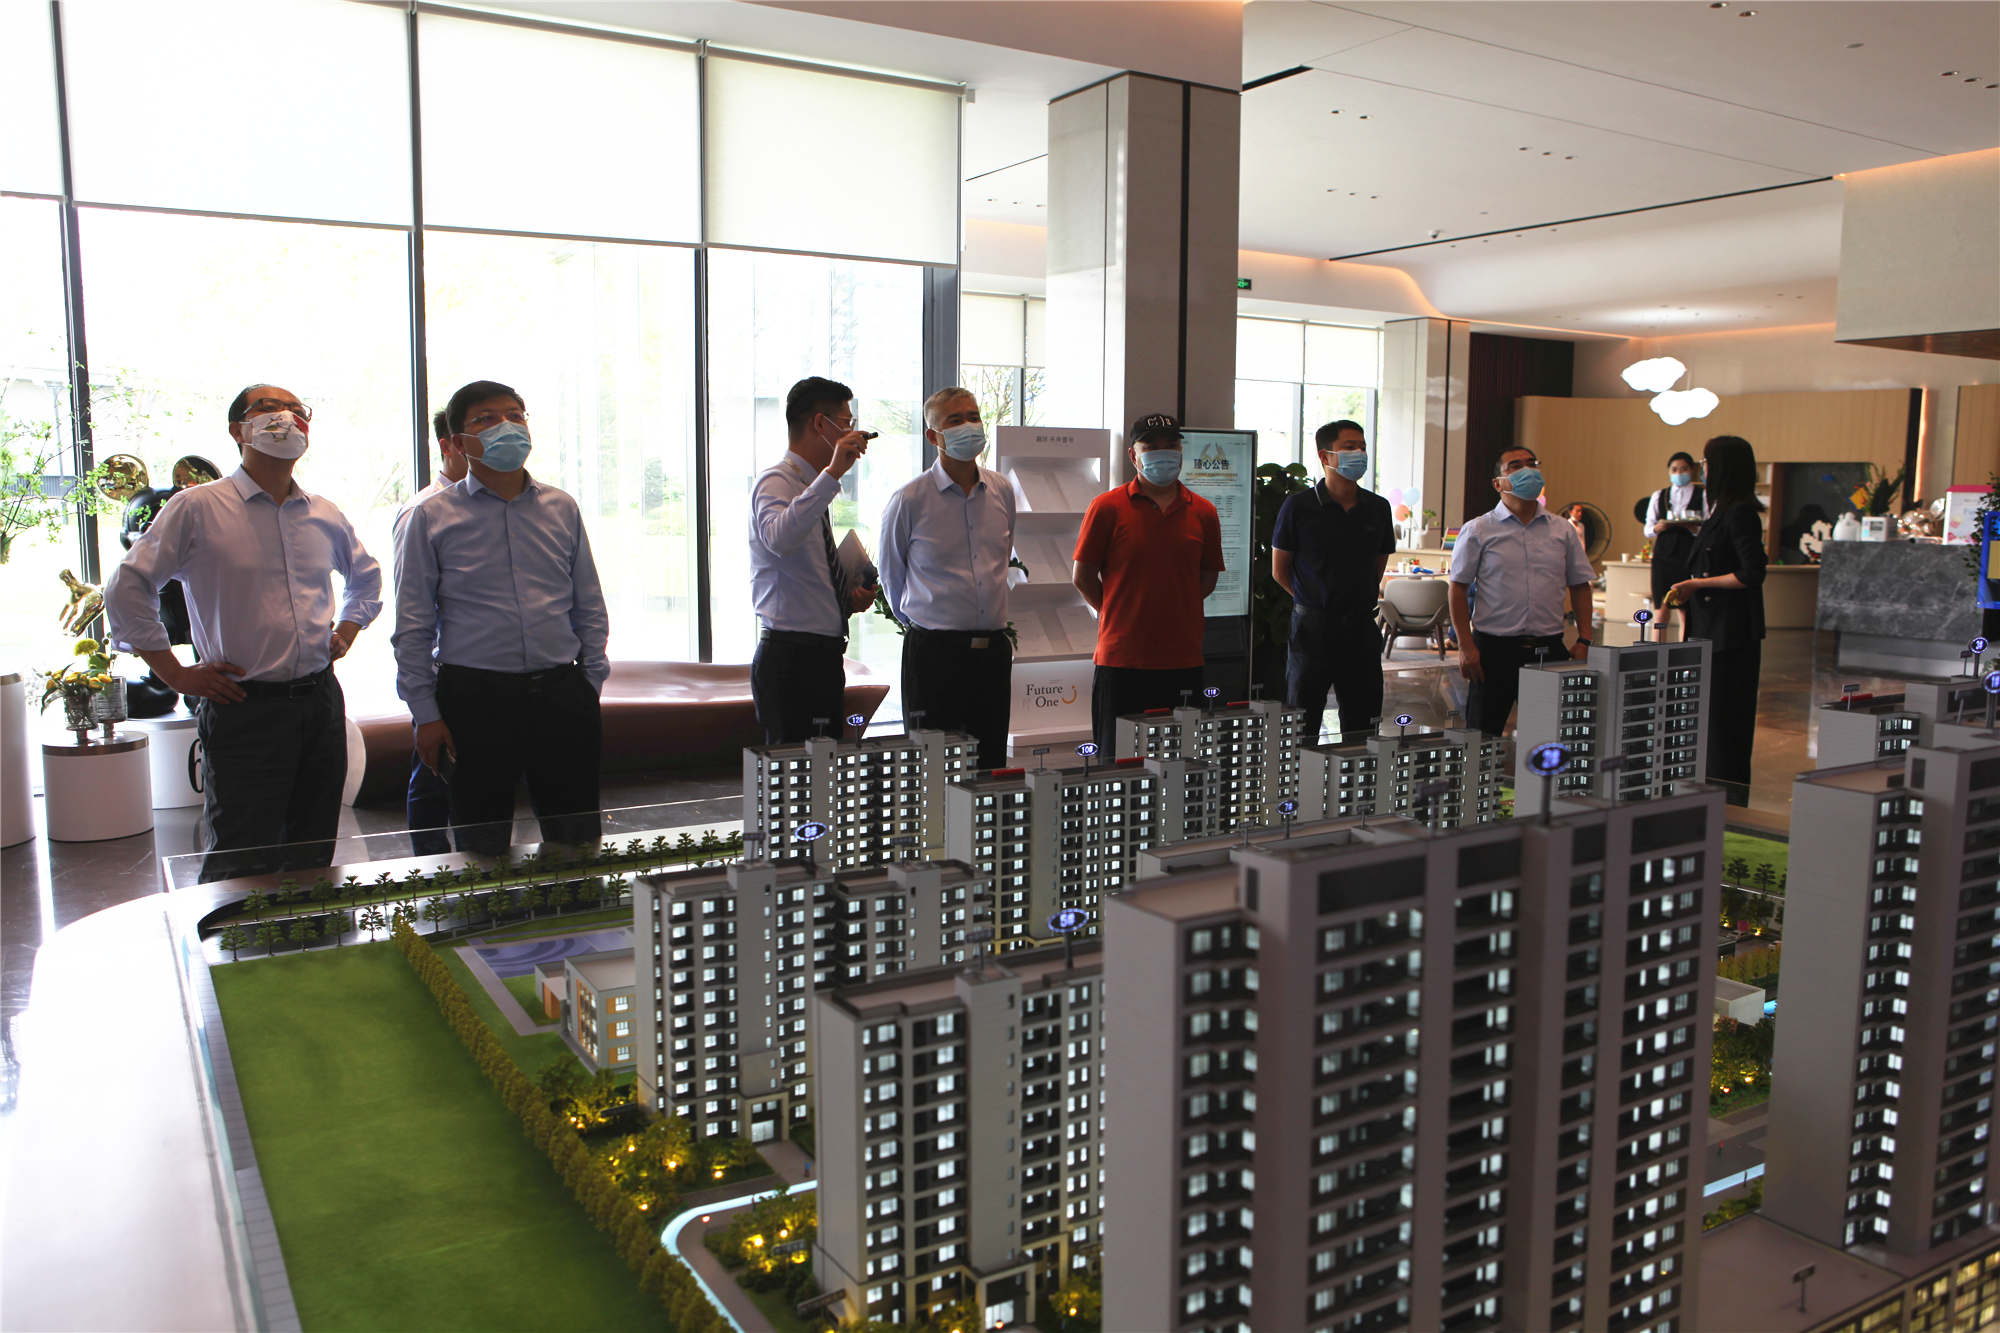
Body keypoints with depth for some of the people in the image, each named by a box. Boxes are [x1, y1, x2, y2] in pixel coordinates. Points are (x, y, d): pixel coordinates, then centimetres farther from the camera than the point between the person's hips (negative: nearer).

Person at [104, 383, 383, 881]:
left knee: (314, 860, 11)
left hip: (321, 703, 5)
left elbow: (366, 578, 30)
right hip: (244, 710, -5)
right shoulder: (196, 508, -3)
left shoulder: (326, 516, 11)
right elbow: (127, 588, -3)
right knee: (241, 864, -3)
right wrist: (176, 674, -5)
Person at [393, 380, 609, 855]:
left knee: (579, 841, 7)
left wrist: (589, 685, 8)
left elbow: (590, 607, 14)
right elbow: (413, 626, 2)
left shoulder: (561, 508, 10)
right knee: (482, 850, 7)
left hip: (561, 693, 2)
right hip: (474, 699, -2)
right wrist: (426, 713, -2)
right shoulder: (431, 517, 2)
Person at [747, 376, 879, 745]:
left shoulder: (814, 488, 19)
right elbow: (780, 539, -34)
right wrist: (832, 474, -34)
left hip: (823, 657, 9)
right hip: (791, 659, -9)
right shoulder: (776, 482, -9)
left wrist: (850, 597, 10)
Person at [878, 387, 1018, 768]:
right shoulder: (909, 501, -6)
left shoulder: (1002, 491, 8)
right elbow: (891, 577, 8)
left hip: (993, 650, 4)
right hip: (934, 651, -4)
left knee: (993, 764, 8)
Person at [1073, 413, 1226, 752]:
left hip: (1183, 660, 3)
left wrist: (1173, 614, 9)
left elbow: (1208, 578, 16)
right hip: (1121, 658, -3)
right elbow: (1083, 577, 3)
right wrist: (1120, 615, 7)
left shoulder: (1202, 512, 8)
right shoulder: (1107, 507, -1)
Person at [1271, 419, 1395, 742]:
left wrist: (1363, 596, 11)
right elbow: (1279, 570, 1)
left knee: (1362, 726, 8)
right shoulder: (1299, 505, -6)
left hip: (1361, 627, 4)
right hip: (1313, 627, -3)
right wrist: (1317, 600, 6)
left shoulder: (1378, 508, 6)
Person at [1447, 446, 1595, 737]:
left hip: (1550, 648, 3)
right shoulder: (1477, 530, 0)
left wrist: (1584, 640, 4)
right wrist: (1466, 646, -7)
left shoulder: (1563, 531, 10)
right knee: (1483, 735, 1)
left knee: (1552, 735, 5)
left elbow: (1579, 585, 14)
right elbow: (1459, 587, -1)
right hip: (1495, 647, -3)